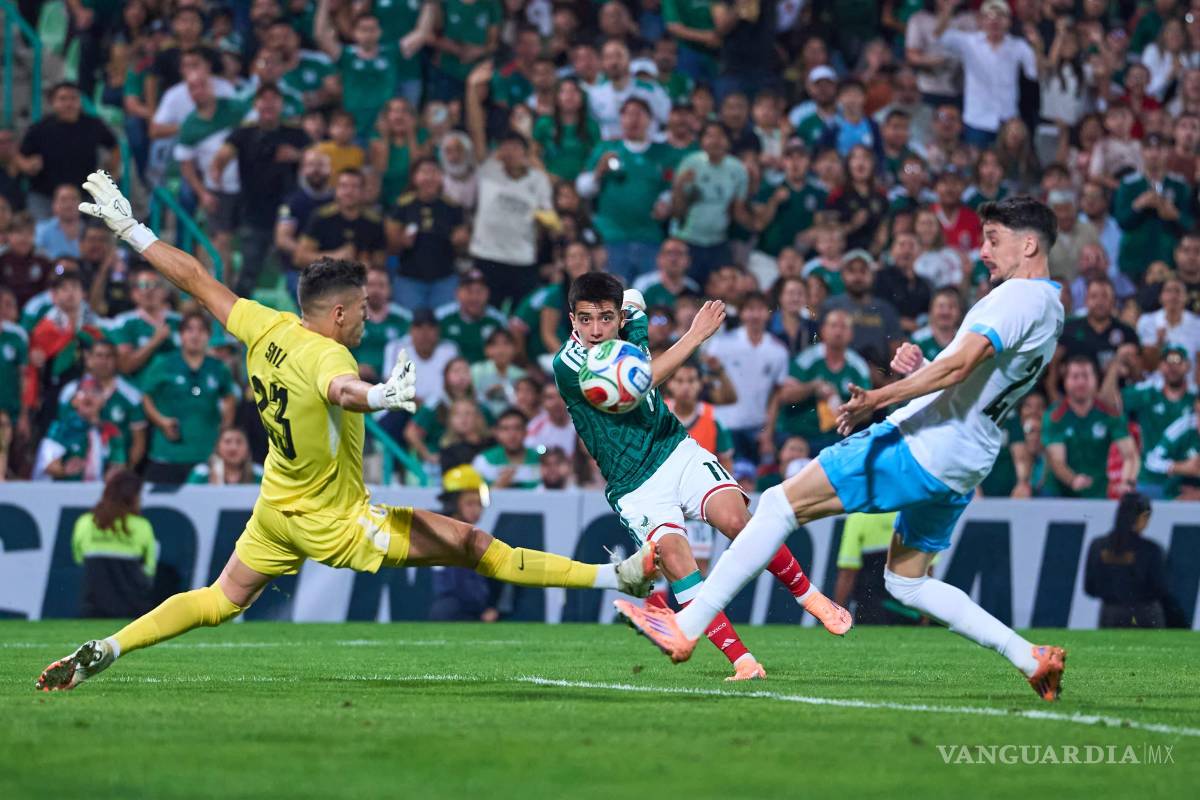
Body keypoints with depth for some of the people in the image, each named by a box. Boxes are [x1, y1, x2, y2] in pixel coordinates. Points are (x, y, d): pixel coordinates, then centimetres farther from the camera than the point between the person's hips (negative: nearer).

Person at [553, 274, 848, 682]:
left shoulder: (630, 320, 3)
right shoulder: (567, 366, -15)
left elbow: (633, 298, 28)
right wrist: (695, 335, -22)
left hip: (678, 452, 4)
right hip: (635, 488, -4)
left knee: (736, 519, -24)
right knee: (674, 559, -28)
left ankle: (809, 595, -3)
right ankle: (743, 661, -27)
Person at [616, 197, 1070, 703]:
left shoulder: (1020, 296, -12)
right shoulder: (1050, 310, 19)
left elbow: (959, 365, -26)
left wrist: (881, 397, -31)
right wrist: (920, 368, 10)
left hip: (920, 446, -10)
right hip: (962, 470, 10)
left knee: (781, 503, -8)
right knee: (906, 582, 21)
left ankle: (686, 627, -11)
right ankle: (1032, 658, 11)